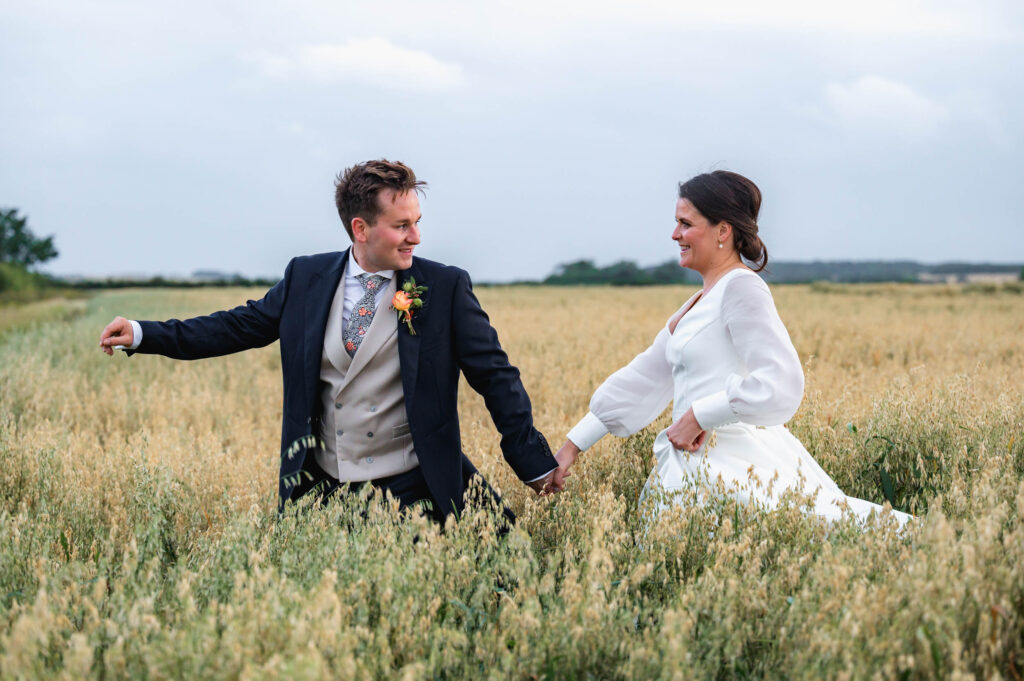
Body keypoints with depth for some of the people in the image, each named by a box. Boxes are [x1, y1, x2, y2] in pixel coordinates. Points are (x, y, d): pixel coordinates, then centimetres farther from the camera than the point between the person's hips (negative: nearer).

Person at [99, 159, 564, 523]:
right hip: (321, 488, 3)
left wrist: (536, 465, -4)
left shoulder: (446, 288, -5)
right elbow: (241, 326, 11)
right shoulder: (307, 278, 2)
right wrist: (143, 335, 5)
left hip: (411, 492, -2)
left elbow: (496, 377, -2)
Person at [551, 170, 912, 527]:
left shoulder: (741, 288, -10)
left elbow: (780, 385, -22)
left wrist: (697, 415, -16)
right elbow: (642, 378, 20)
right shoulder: (703, 300, 18)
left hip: (735, 470, -8)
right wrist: (572, 446, 17)